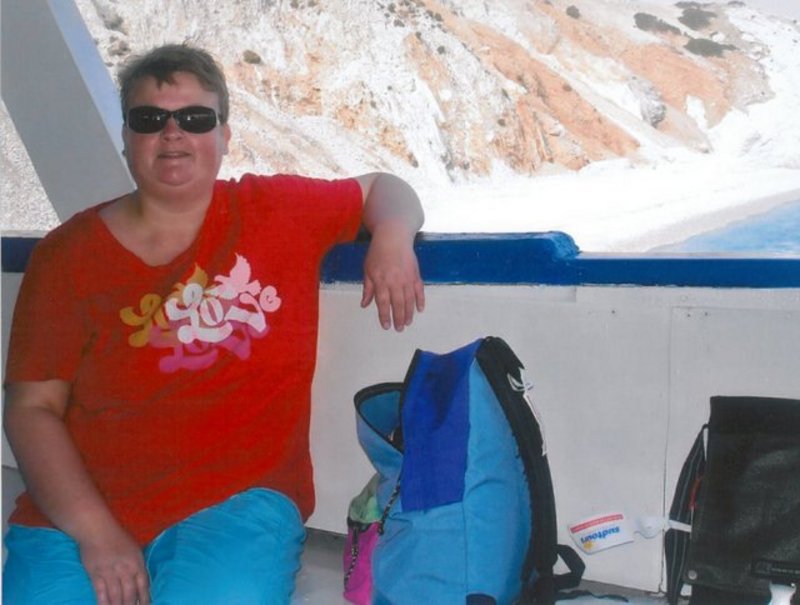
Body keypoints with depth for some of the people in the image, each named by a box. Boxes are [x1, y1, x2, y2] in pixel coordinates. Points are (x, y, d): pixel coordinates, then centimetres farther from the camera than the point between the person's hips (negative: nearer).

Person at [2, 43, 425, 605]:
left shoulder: (277, 211, 6)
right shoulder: (66, 255, 4)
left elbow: (383, 188, 19)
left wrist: (392, 240, -5)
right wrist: (94, 532, -11)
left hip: (239, 501, -1)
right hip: (77, 513, 1)